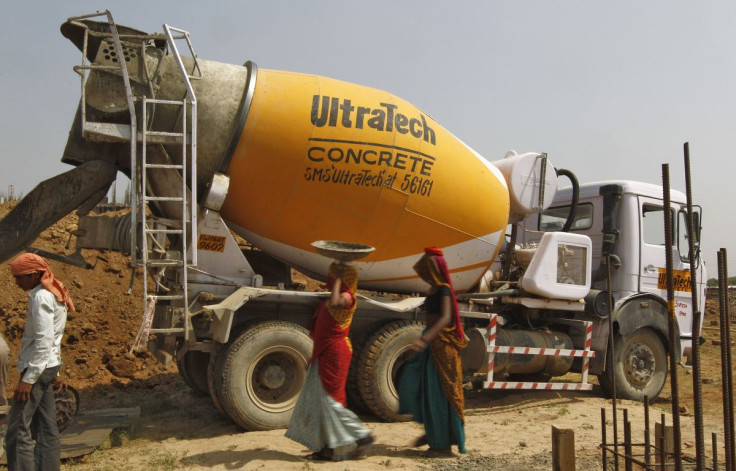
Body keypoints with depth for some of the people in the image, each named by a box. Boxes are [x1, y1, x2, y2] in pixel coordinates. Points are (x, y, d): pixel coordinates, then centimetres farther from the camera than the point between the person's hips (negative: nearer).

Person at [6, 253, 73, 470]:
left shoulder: (41, 297, -16)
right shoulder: (53, 294, 14)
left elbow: (44, 342, -22)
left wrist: (28, 379, -22)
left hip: (37, 369, -10)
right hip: (48, 367, 10)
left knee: (18, 429, -8)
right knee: (46, 427, 11)